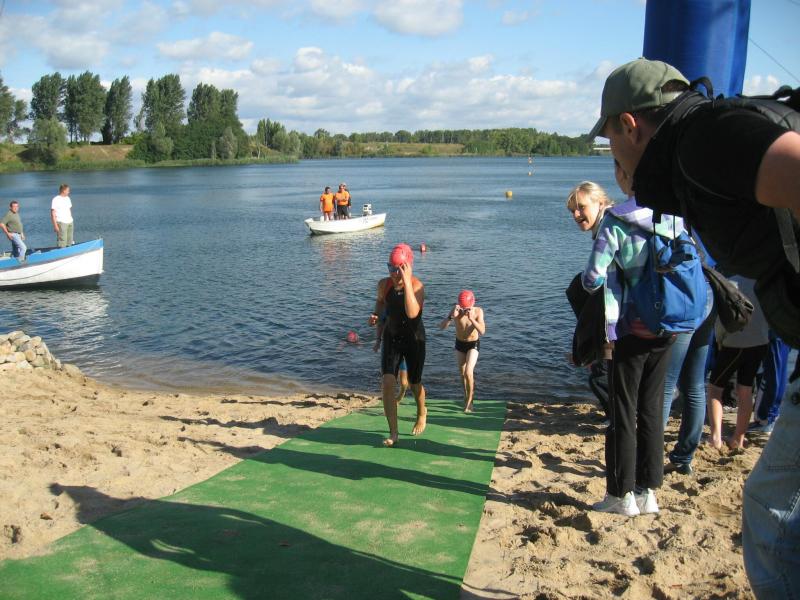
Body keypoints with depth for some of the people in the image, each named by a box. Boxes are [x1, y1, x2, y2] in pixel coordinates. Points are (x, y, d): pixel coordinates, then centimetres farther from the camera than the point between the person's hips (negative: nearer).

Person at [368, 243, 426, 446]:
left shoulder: (417, 285, -24)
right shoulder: (384, 284, -10)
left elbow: (412, 313, -42)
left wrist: (406, 281, -42)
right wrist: (375, 314, -6)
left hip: (414, 338, -3)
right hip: (391, 337, 3)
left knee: (414, 383, 14)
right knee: (387, 382, -14)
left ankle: (422, 414, 48)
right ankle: (393, 432, -6)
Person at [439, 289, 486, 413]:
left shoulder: (478, 311, -22)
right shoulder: (456, 311, -21)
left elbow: (482, 331, -31)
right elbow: (441, 327, -29)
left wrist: (471, 318, -43)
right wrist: (451, 316, -45)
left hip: (473, 344, -2)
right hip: (459, 344, 3)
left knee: (468, 373, -16)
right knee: (462, 373, 13)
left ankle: (469, 401, 2)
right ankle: (467, 398, 34)